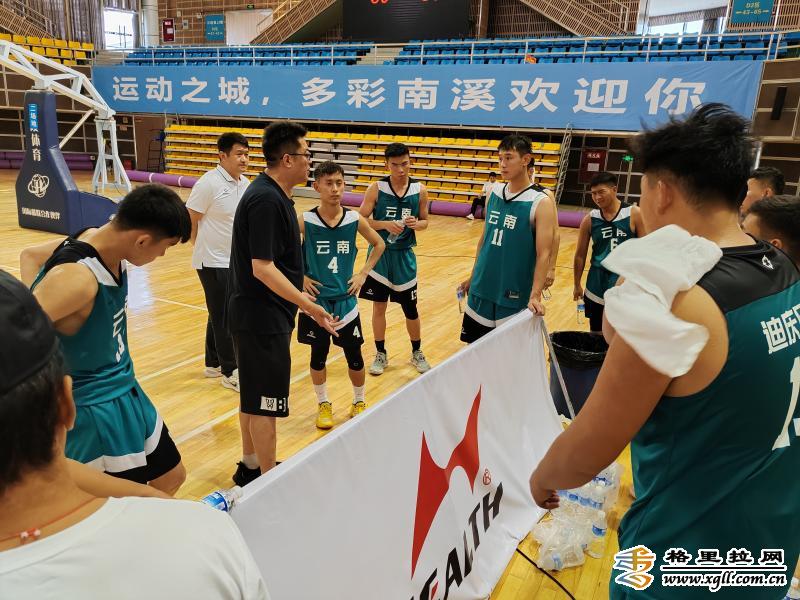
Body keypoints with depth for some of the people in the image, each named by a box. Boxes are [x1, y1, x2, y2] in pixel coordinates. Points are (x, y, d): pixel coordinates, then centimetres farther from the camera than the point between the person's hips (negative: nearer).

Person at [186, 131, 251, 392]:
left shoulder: (245, 183, 4)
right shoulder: (208, 183, -18)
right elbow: (190, 221, -12)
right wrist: (204, 249, -1)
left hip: (235, 261, 7)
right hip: (213, 262, -7)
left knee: (220, 315, 18)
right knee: (223, 317, 0)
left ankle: (213, 363, 32)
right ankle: (229, 372, 12)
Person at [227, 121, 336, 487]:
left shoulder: (272, 195, 9)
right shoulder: (267, 200, -21)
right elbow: (262, 267, -26)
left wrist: (299, 298, 22)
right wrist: (308, 305, -28)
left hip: (255, 314, 10)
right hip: (262, 318, -10)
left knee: (253, 396, 20)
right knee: (265, 403, 2)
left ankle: (250, 467, 35)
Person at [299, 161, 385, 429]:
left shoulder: (355, 219, -6)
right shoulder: (305, 221, -11)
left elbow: (378, 244, 9)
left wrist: (363, 274, 2)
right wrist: (301, 277, -7)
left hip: (346, 300, 1)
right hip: (316, 301, -1)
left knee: (354, 356, 8)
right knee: (319, 354, 10)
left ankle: (359, 402, 32)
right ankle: (323, 405, 31)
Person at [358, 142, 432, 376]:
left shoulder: (420, 190, -4)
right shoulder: (376, 188, -9)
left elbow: (425, 221, 6)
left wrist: (416, 224, -16)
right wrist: (385, 225, -22)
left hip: (404, 256, 1)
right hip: (379, 254, -1)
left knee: (411, 309, 9)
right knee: (379, 306, 8)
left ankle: (417, 353, 30)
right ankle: (381, 354, 25)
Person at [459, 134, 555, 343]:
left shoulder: (541, 202, -13)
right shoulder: (494, 192, 4)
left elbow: (544, 254, -16)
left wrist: (535, 296, -24)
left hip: (514, 296, -5)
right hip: (481, 289, 5)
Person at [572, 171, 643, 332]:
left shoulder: (634, 214, -8)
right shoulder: (589, 219, -1)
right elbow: (580, 255, 8)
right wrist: (577, 285, 11)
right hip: (597, 289, 3)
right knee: (596, 334, 13)